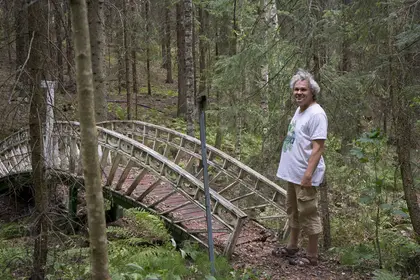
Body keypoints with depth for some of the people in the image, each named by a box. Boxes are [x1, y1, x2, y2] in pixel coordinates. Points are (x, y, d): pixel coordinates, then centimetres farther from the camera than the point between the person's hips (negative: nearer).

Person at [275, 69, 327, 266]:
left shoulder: (316, 114, -18)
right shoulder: (300, 110, 12)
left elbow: (318, 148, -23)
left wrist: (308, 175, -27)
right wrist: (296, 172, 18)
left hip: (304, 176, -10)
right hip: (293, 173, 10)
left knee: (308, 215, 1)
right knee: (293, 211, 21)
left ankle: (312, 257, 13)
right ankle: (292, 247, 36)